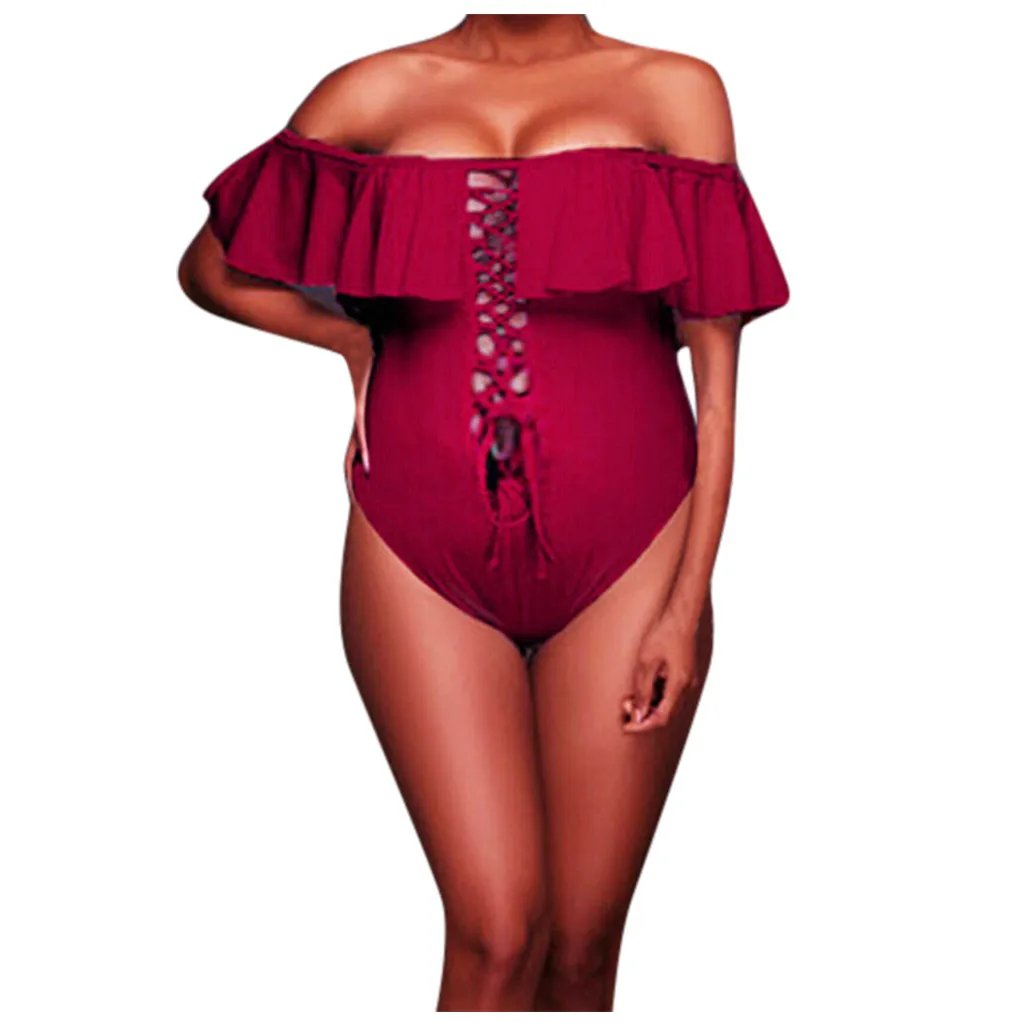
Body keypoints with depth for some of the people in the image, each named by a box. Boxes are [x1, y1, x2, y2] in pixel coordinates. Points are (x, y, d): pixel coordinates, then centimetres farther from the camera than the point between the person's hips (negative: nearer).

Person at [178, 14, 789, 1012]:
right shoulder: (376, 92, 9)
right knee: (497, 935, -5)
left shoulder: (673, 90, 6)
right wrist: (359, 341, 11)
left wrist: (690, 601, -3)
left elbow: (717, 362, 2)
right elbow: (211, 269, 22)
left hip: (624, 551, 0)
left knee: (583, 944, 3)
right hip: (424, 551, 0)